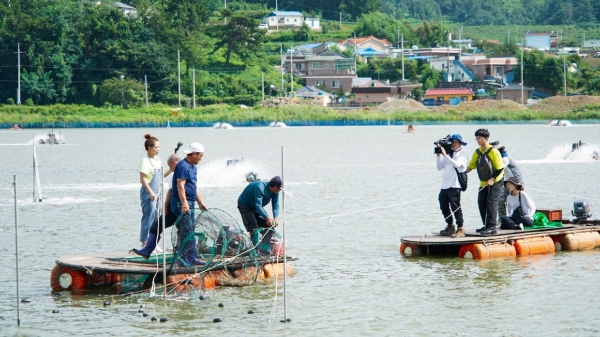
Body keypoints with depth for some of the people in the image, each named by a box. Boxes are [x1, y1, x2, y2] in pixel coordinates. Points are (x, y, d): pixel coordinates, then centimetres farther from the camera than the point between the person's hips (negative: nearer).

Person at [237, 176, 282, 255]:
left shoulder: (275, 191, -13)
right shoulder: (260, 188, -37)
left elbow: (276, 205, -14)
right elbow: (258, 206, -41)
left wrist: (275, 218, -31)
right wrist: (267, 218, -49)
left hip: (256, 207, 8)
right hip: (245, 205, -8)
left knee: (269, 226, -3)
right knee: (253, 228, -20)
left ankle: (264, 249, 0)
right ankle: (256, 251, -19)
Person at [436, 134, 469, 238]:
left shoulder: (463, 154, -1)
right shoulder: (449, 153, 19)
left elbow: (457, 164, -20)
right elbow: (440, 167, 16)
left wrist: (445, 155, -19)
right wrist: (438, 156, 4)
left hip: (454, 185, -8)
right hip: (445, 185, 8)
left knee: (455, 207, -10)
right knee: (444, 206, 12)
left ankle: (460, 229, -8)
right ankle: (450, 227, 24)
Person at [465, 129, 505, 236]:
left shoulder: (493, 152, -16)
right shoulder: (477, 152, 4)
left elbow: (501, 168, -15)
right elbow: (471, 166, 11)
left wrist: (492, 179, -22)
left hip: (495, 182, -7)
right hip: (484, 183, 7)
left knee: (491, 203, -12)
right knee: (481, 203, 6)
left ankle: (492, 227, -12)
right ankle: (486, 226, 17)